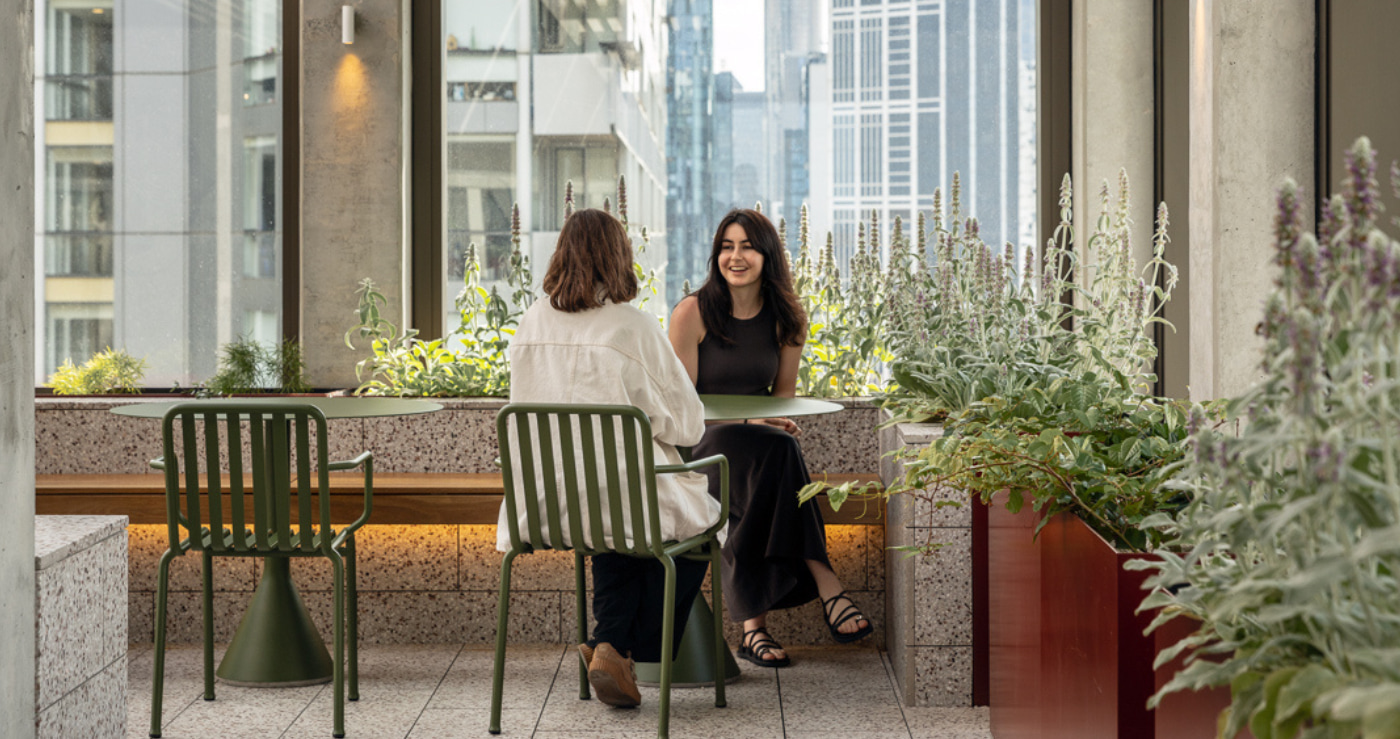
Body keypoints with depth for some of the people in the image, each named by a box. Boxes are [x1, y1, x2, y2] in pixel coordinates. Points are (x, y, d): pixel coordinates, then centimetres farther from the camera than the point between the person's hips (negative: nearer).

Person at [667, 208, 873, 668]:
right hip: (698, 446, -3)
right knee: (776, 452, -36)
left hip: (758, 446, 4)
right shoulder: (692, 313, -7)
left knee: (775, 452, -35)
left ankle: (754, 622, -37)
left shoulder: (787, 319, 6)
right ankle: (824, 586, -37)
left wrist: (777, 420, -7)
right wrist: (750, 421, -20)